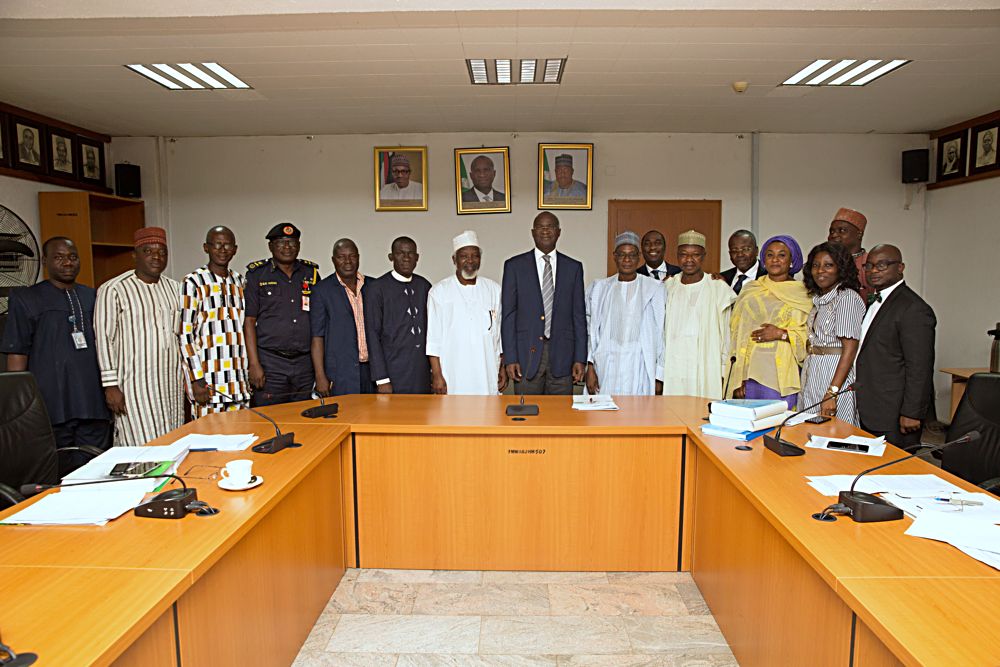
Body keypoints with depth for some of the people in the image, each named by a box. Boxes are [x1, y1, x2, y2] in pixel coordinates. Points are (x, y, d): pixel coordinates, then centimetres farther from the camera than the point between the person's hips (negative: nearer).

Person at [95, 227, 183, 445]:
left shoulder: (174, 288, 12)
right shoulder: (113, 290, -5)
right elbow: (103, 338, -6)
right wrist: (110, 385, -10)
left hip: (171, 385, 5)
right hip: (135, 386, -5)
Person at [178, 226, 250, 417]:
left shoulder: (240, 282, 13)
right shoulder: (193, 282, -3)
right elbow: (184, 334, -7)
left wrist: (249, 375, 14)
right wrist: (196, 380, -12)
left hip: (240, 382, 5)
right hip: (207, 382, -5)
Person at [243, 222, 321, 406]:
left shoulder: (311, 273, 11)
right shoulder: (257, 275, 3)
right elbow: (249, 320, -1)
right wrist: (254, 364, -9)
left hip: (305, 364, 3)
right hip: (269, 362, -3)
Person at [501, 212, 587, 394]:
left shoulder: (574, 268, 8)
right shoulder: (514, 265, 4)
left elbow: (579, 315, 7)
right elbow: (508, 314, 1)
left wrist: (580, 358, 1)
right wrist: (510, 358, -5)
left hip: (562, 355, 1)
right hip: (527, 354, -1)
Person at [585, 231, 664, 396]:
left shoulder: (654, 289, 3)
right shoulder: (599, 288, 9)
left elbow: (661, 333, 2)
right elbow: (590, 330, 8)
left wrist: (659, 376, -1)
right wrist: (590, 367, 0)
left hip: (640, 369, -1)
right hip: (607, 368, 1)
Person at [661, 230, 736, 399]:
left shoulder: (719, 288, 1)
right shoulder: (668, 287, 9)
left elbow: (725, 335, 4)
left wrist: (724, 372, 0)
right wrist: (658, 374, 10)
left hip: (706, 371, -2)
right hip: (672, 370, 2)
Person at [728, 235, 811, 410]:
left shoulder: (803, 294, 5)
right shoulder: (750, 290, 12)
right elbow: (737, 333, 8)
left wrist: (781, 333, -14)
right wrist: (738, 379, 2)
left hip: (784, 375, -2)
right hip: (751, 374, 2)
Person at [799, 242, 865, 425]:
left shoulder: (847, 297, -11)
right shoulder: (819, 300, 16)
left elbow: (850, 348, -18)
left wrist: (832, 393, -23)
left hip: (835, 376, -8)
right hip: (812, 379, 8)